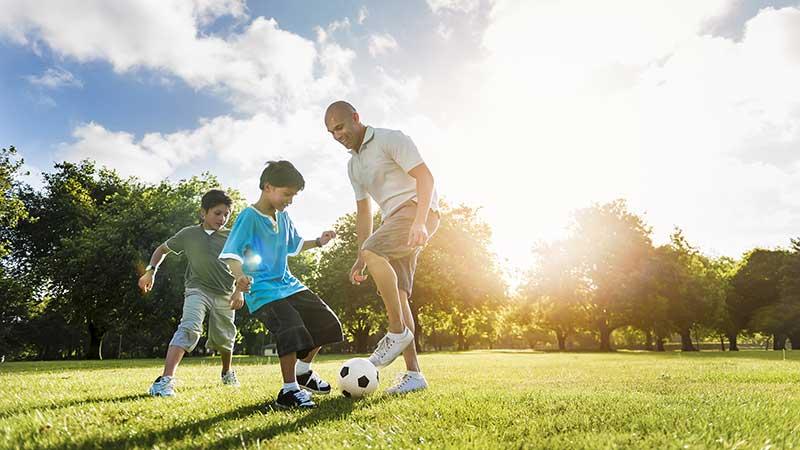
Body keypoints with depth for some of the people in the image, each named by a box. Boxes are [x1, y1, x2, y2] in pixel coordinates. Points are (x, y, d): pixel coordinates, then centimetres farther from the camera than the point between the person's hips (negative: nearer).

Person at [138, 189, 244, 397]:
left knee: (224, 339, 12)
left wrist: (239, 290, -9)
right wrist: (151, 271, 2)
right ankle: (166, 380, -32)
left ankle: (227, 373, 42)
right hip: (198, 289, -2)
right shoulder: (189, 234, 0)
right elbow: (162, 249, 14)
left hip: (225, 295, 2)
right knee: (189, 329, -26)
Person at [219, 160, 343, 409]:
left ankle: (303, 370, 28)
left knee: (327, 324, 8)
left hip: (288, 284, 9)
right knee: (293, 331, -27)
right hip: (263, 291, -9)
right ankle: (289, 391, -10)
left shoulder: (283, 217, 12)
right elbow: (232, 253, -20)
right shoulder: (249, 217, -12)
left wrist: (318, 242, 14)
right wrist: (240, 275, -39)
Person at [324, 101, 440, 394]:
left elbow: (425, 177, -13)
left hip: (418, 209, -8)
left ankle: (398, 332, -19)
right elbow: (363, 211, 24)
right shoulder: (353, 165, 21)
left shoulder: (390, 139, -3)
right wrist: (359, 258, 18)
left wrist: (419, 221, -27)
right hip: (394, 220, 8)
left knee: (373, 251, -31)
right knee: (397, 294, -3)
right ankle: (413, 373, -1)